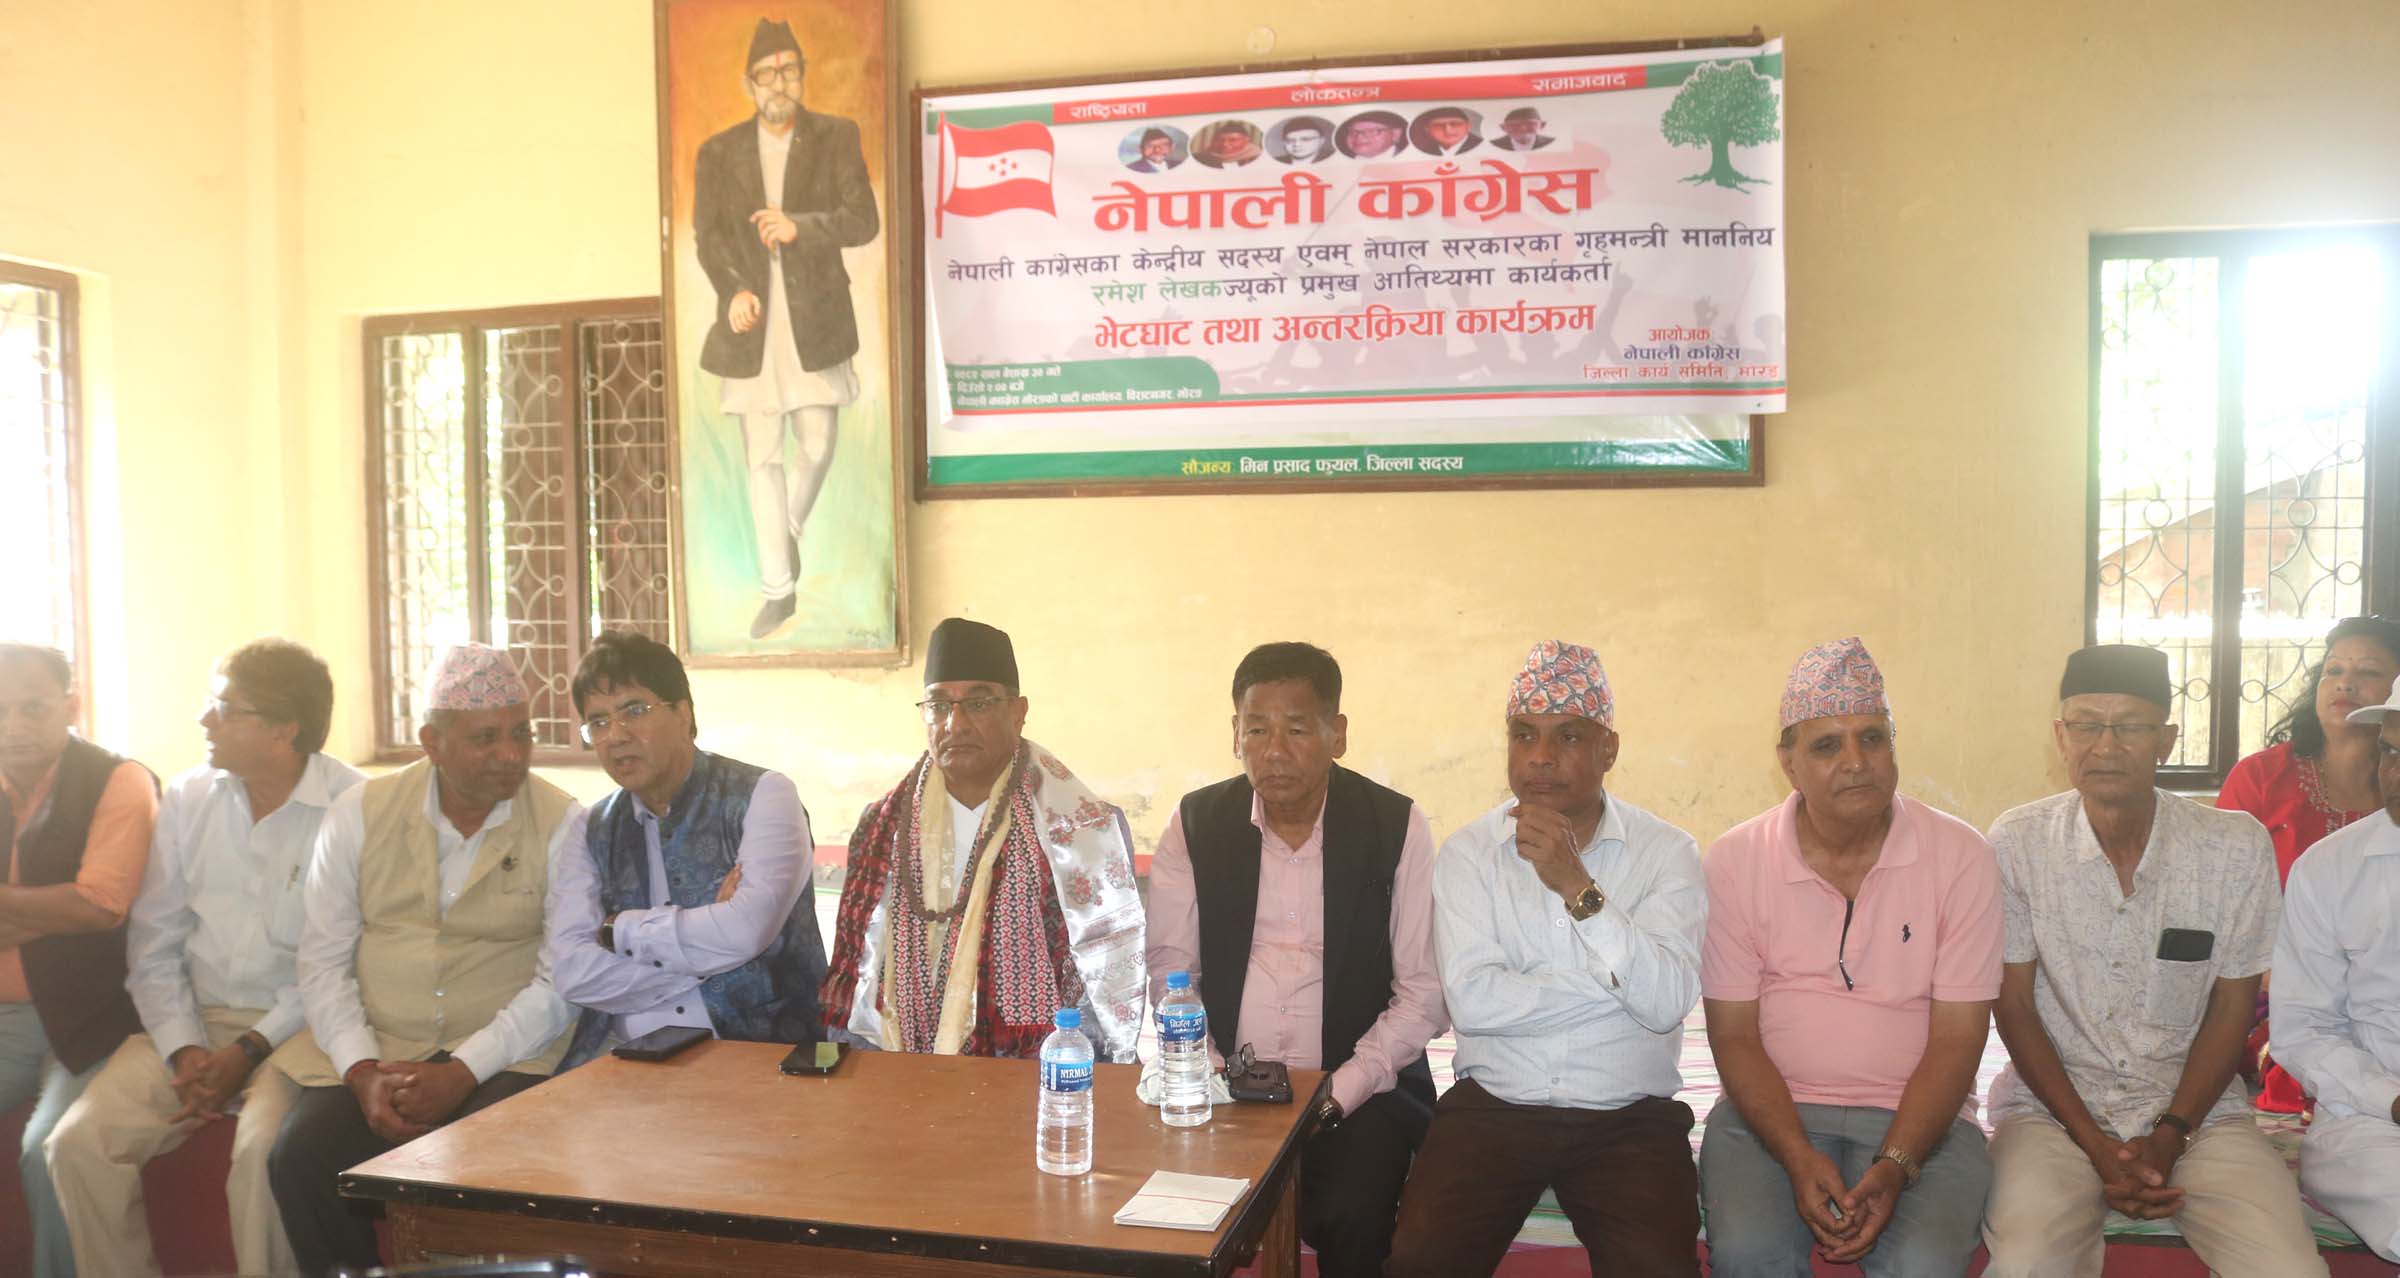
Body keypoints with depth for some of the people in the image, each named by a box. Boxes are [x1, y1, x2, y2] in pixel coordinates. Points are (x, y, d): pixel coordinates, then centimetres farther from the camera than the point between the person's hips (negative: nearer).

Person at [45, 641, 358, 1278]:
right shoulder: (188, 798, 8)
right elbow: (154, 942, 8)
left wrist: (250, 1052, -15)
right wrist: (183, 1050, -5)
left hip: (295, 1031, -5)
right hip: (195, 1020, 5)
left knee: (264, 1149, -30)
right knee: (78, 1142, -15)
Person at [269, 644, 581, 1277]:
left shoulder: (563, 826, -2)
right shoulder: (358, 815, 6)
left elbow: (561, 982, -6)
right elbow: (322, 963, 4)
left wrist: (463, 1072, -17)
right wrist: (363, 1072, -10)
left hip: (505, 1054, -2)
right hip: (372, 1051, 3)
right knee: (300, 1159, -22)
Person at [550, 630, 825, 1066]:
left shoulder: (762, 796, -1)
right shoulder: (593, 832, 11)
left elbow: (746, 931, -17)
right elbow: (571, 973, -2)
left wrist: (620, 929, -5)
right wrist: (705, 944, -11)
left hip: (754, 1046, -3)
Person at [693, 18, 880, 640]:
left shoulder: (836, 137, 5)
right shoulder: (718, 153, 9)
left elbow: (863, 219, -3)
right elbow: (707, 236, 2)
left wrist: (800, 226, -21)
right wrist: (735, 289, -17)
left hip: (814, 320, -1)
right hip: (752, 325, 1)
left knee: (817, 447, 1)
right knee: (762, 458, 1)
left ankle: (790, 531, 34)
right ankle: (779, 588, 9)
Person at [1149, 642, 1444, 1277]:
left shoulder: (1398, 826, -3)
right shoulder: (1196, 822, 3)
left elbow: (1422, 992, -3)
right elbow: (1169, 969, 4)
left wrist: (1336, 1096, -12)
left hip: (1360, 1089, -1)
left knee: (1350, 1222, -27)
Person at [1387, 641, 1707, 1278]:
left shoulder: (1666, 852, 1)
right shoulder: (1468, 853, 2)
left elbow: (1666, 1003, -13)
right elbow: (1472, 1002, -12)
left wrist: (1577, 885, -21)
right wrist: (1614, 978, -9)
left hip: (1630, 1116, 0)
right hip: (1494, 1106, 0)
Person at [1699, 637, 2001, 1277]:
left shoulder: (1960, 856, -3)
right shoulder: (1734, 860, -2)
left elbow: (1956, 1039, -5)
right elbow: (1734, 1035, -2)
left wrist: (1894, 1167, -18)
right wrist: (1799, 1159, -17)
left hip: (1918, 1113, 0)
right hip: (1772, 1109, 0)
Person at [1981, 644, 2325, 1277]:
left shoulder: (2238, 848, -3)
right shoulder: (2017, 841, -6)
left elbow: (2231, 1007, 2)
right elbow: (2014, 1004, -3)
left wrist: (2168, 1137, -9)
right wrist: (2093, 1143, -10)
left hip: (2193, 1105, 2)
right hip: (2053, 1101, -1)